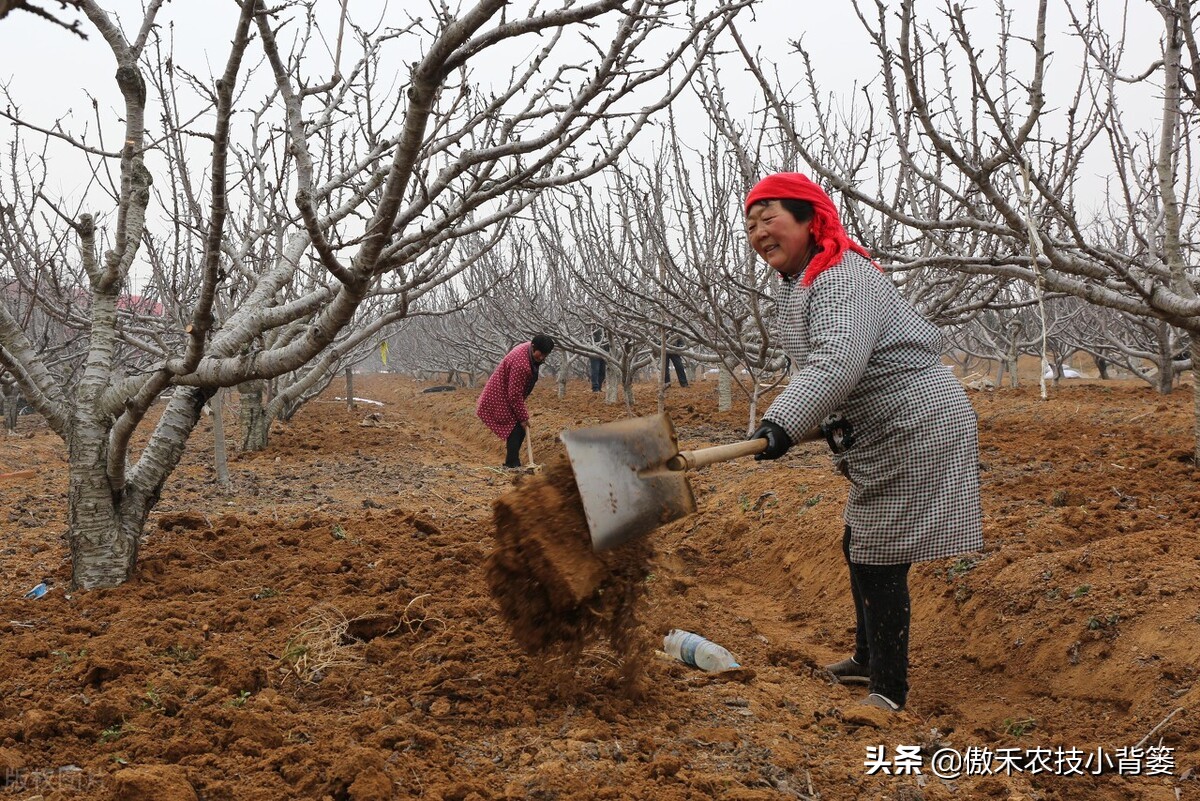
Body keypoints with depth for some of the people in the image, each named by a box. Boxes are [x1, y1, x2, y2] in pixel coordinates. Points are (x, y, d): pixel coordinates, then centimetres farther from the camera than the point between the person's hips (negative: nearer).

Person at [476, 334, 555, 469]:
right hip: (500, 397, -10)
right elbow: (515, 395, -28)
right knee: (516, 427, -15)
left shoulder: (531, 350, -3)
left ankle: (511, 462, 14)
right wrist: (523, 417, -21)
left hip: (509, 395, 10)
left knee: (520, 429, 6)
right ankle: (512, 464, -14)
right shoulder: (520, 363, -34)